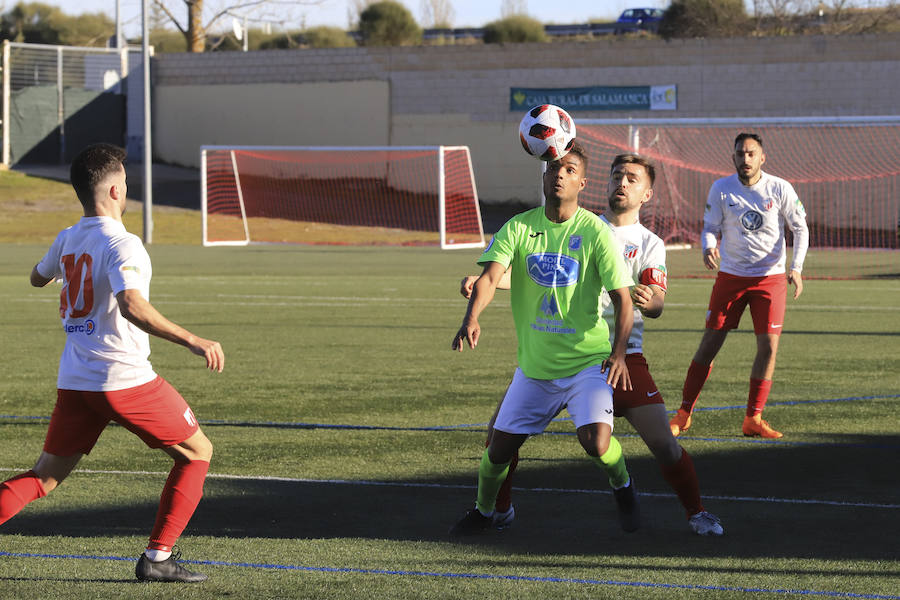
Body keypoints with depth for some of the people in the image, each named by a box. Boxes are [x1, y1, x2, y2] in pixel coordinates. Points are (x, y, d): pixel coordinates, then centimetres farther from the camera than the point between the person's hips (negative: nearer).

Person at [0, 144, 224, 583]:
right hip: (125, 378, -7)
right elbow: (131, 305, -30)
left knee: (45, 477, 11)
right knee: (196, 452, 10)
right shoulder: (121, 243, -14)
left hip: (74, 381, 7)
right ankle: (157, 558, 5)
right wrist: (192, 341, -32)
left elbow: (38, 278, 31)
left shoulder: (67, 240, 9)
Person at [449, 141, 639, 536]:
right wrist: (471, 318, -34)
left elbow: (622, 299, -9)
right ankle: (483, 511, 33)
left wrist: (618, 352, -24)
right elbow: (490, 277, -14)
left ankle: (622, 486, 12)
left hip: (588, 361, -3)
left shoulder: (595, 232, -9)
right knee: (500, 447, 5)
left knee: (596, 443, -21)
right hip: (534, 365, 3)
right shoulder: (518, 228, -2)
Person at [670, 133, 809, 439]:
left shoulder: (780, 189, -7)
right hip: (731, 276, 0)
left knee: (768, 345, -8)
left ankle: (753, 419, 3)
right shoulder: (721, 189, -4)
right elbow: (710, 227, 2)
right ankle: (684, 414, 7)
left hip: (770, 278, 0)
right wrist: (708, 247, -21)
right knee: (710, 343, -2)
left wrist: (796, 267, -12)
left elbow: (800, 228, 1)